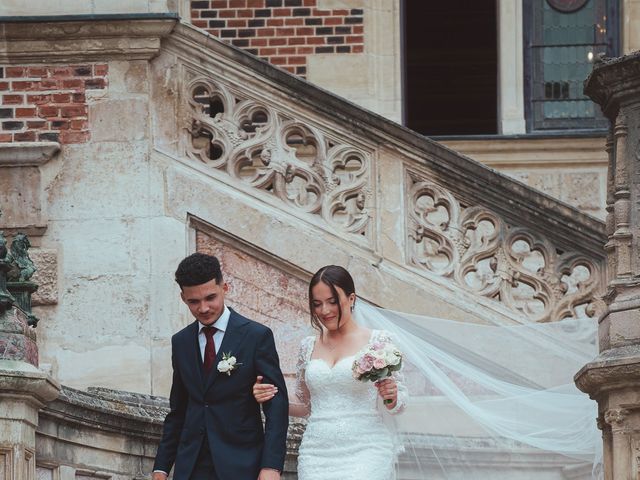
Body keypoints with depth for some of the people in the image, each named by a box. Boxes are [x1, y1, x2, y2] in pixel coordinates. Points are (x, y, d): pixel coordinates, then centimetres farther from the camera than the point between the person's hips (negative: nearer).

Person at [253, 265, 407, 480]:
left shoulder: (378, 341, 1)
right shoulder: (308, 346, 12)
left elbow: (397, 406, 5)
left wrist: (390, 395, -16)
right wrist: (271, 399, 2)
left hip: (364, 453, -4)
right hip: (317, 453, 4)